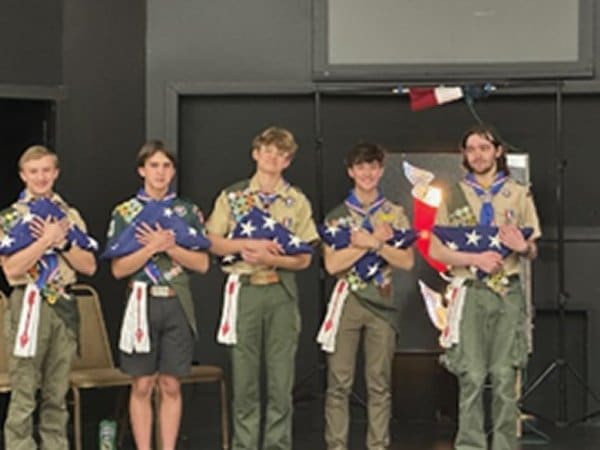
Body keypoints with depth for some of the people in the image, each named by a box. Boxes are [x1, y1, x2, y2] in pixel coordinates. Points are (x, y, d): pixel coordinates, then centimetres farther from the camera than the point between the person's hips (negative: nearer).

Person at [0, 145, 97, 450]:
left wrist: (62, 242, -8)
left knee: (57, 393, 9)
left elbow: (89, 266, 5)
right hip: (29, 306, -4)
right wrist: (46, 240, -14)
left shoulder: (70, 216, 11)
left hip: (64, 306, 4)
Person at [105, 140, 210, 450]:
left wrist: (170, 247, -11)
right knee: (142, 386, 2)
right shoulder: (124, 213, 2)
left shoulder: (188, 212, 7)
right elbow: (118, 269, -4)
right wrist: (153, 247, -15)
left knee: (171, 386, 4)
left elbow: (202, 264, 1)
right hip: (142, 303, -1)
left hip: (177, 305, 1)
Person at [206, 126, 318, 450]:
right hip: (244, 290, 0)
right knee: (244, 378, 3)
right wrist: (249, 244, -12)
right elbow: (214, 243, 2)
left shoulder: (297, 202, 7)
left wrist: (271, 258, -14)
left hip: (282, 292, 0)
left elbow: (303, 259, 3)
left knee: (281, 380, 1)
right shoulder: (232, 196, 7)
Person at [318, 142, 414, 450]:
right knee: (339, 382, -2)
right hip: (346, 301, -1)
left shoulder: (395, 215, 8)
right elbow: (332, 264, -5)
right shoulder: (337, 216, 5)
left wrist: (375, 244, -13)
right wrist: (373, 242, -10)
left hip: (382, 302, 1)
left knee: (380, 384, 4)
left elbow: (406, 261, 0)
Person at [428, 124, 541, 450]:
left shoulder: (519, 195, 10)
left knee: (505, 376, 0)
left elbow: (532, 252, 12)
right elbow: (436, 251, 3)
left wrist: (522, 247, -12)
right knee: (472, 376, -4)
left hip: (509, 292, 1)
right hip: (470, 292, -1)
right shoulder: (453, 196, 7)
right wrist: (475, 258, -13)